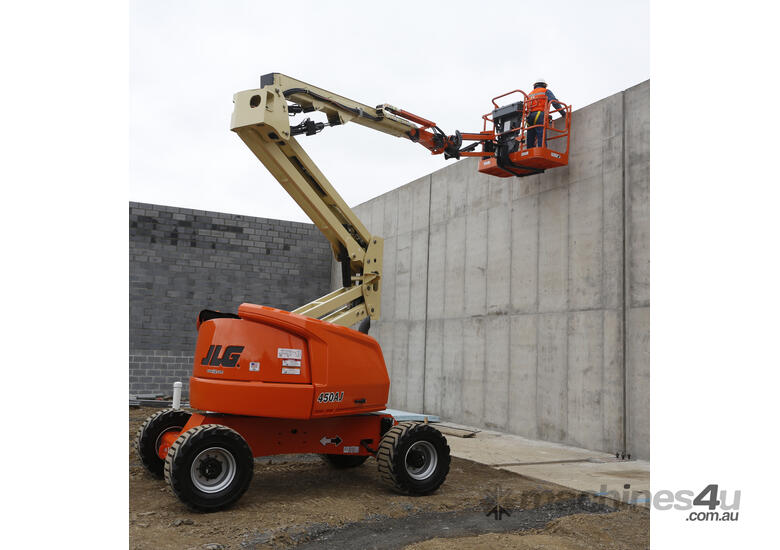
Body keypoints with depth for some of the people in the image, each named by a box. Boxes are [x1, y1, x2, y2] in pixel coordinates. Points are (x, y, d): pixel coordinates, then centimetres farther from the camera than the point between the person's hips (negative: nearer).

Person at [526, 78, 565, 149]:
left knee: (531, 140, 0)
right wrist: (563, 113, 4)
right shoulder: (546, 91, 15)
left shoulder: (530, 94, 31)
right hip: (540, 116, -5)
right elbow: (555, 102, 1)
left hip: (529, 117, 5)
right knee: (542, 138, -17)